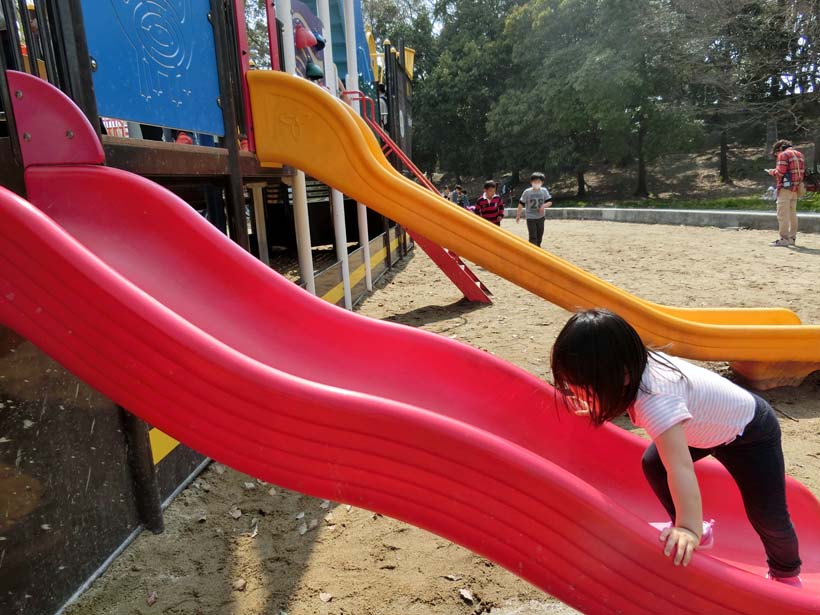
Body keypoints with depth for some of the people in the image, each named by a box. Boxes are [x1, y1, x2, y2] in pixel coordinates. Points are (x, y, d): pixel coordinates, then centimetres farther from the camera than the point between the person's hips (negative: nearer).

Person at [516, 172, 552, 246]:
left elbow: (550, 202, -3)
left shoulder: (544, 191, -4)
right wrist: (518, 215, -5)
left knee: (539, 236, 17)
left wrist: (544, 206, -24)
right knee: (533, 237, -7)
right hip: (530, 218, -4)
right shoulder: (527, 192, -11)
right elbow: (521, 204, -6)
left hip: (540, 217, 4)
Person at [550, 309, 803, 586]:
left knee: (768, 516, -5)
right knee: (653, 464, -1)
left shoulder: (654, 400, -44)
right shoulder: (635, 367, -20)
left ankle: (787, 573, 26)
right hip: (709, 425, 8)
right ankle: (698, 531, 20)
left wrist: (689, 528, -55)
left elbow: (680, 467, -51)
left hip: (750, 431, -7)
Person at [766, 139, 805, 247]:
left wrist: (772, 172, 4)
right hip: (796, 188, 9)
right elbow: (803, 172, 17)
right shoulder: (799, 154, 17)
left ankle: (784, 239, -10)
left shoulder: (783, 155, -9)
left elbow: (780, 172, -17)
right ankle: (792, 238, 18)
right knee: (792, 213, 14)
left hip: (786, 187, -9)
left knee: (782, 214, -7)